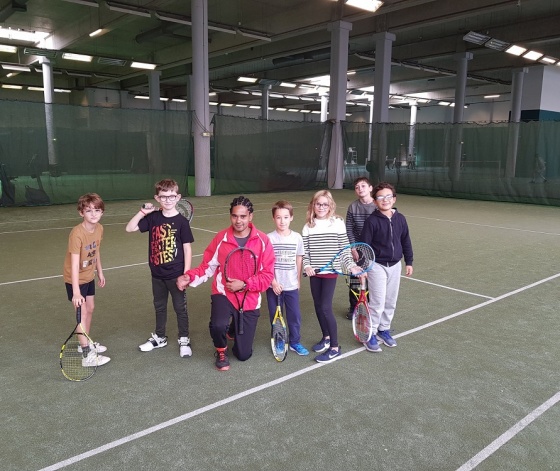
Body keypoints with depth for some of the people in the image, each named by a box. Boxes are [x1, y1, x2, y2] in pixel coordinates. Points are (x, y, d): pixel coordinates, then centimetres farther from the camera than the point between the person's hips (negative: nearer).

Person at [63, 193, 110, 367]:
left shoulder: (99, 229, -8)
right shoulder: (77, 234, -31)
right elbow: (74, 264, -35)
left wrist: (100, 272, 16)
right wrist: (76, 292, -40)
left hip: (89, 276, 8)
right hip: (75, 279, -8)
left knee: (90, 309, 18)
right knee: (82, 313, -7)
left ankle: (86, 343, 37)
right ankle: (87, 355, -3)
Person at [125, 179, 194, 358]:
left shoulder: (181, 221, -11)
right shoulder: (153, 217, 0)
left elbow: (187, 248, -8)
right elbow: (130, 229, 2)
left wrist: (186, 274, -11)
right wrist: (143, 212, -8)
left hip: (176, 274, -4)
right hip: (157, 274, 4)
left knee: (180, 307, 8)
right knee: (159, 307, 20)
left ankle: (184, 340, 23)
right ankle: (159, 337, 37)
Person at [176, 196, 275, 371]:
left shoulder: (262, 241, -10)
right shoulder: (221, 238, -7)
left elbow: (267, 276, -9)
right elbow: (207, 266, 1)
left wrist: (244, 284, -21)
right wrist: (189, 277, -16)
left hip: (249, 300, 1)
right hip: (224, 294, 0)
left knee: (243, 355, 7)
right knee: (218, 325, -34)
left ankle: (235, 329, 45)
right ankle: (221, 351, 5)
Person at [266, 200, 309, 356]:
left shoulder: (297, 238, -2)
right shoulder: (269, 238, -8)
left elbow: (299, 261, 5)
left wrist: (298, 280, 7)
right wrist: (273, 282, -11)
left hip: (292, 285, 2)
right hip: (274, 285, -1)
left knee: (295, 315, 8)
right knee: (275, 316, 10)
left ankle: (295, 342, 26)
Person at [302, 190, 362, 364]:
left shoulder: (338, 223, -5)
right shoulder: (308, 227, 2)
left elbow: (344, 247, -2)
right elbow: (305, 250, 3)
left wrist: (351, 265, -9)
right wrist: (307, 266, -12)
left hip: (330, 271, -4)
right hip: (314, 272, 4)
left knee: (326, 307, -7)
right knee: (318, 306, 12)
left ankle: (335, 347, 5)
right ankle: (326, 338, 34)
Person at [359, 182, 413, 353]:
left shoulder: (400, 219, 3)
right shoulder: (372, 221, -12)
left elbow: (406, 242, 12)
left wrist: (409, 262, 13)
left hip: (395, 266, 5)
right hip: (377, 266, -5)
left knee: (391, 302, 13)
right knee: (378, 303, -6)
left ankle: (384, 329, 30)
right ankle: (370, 334, 10)